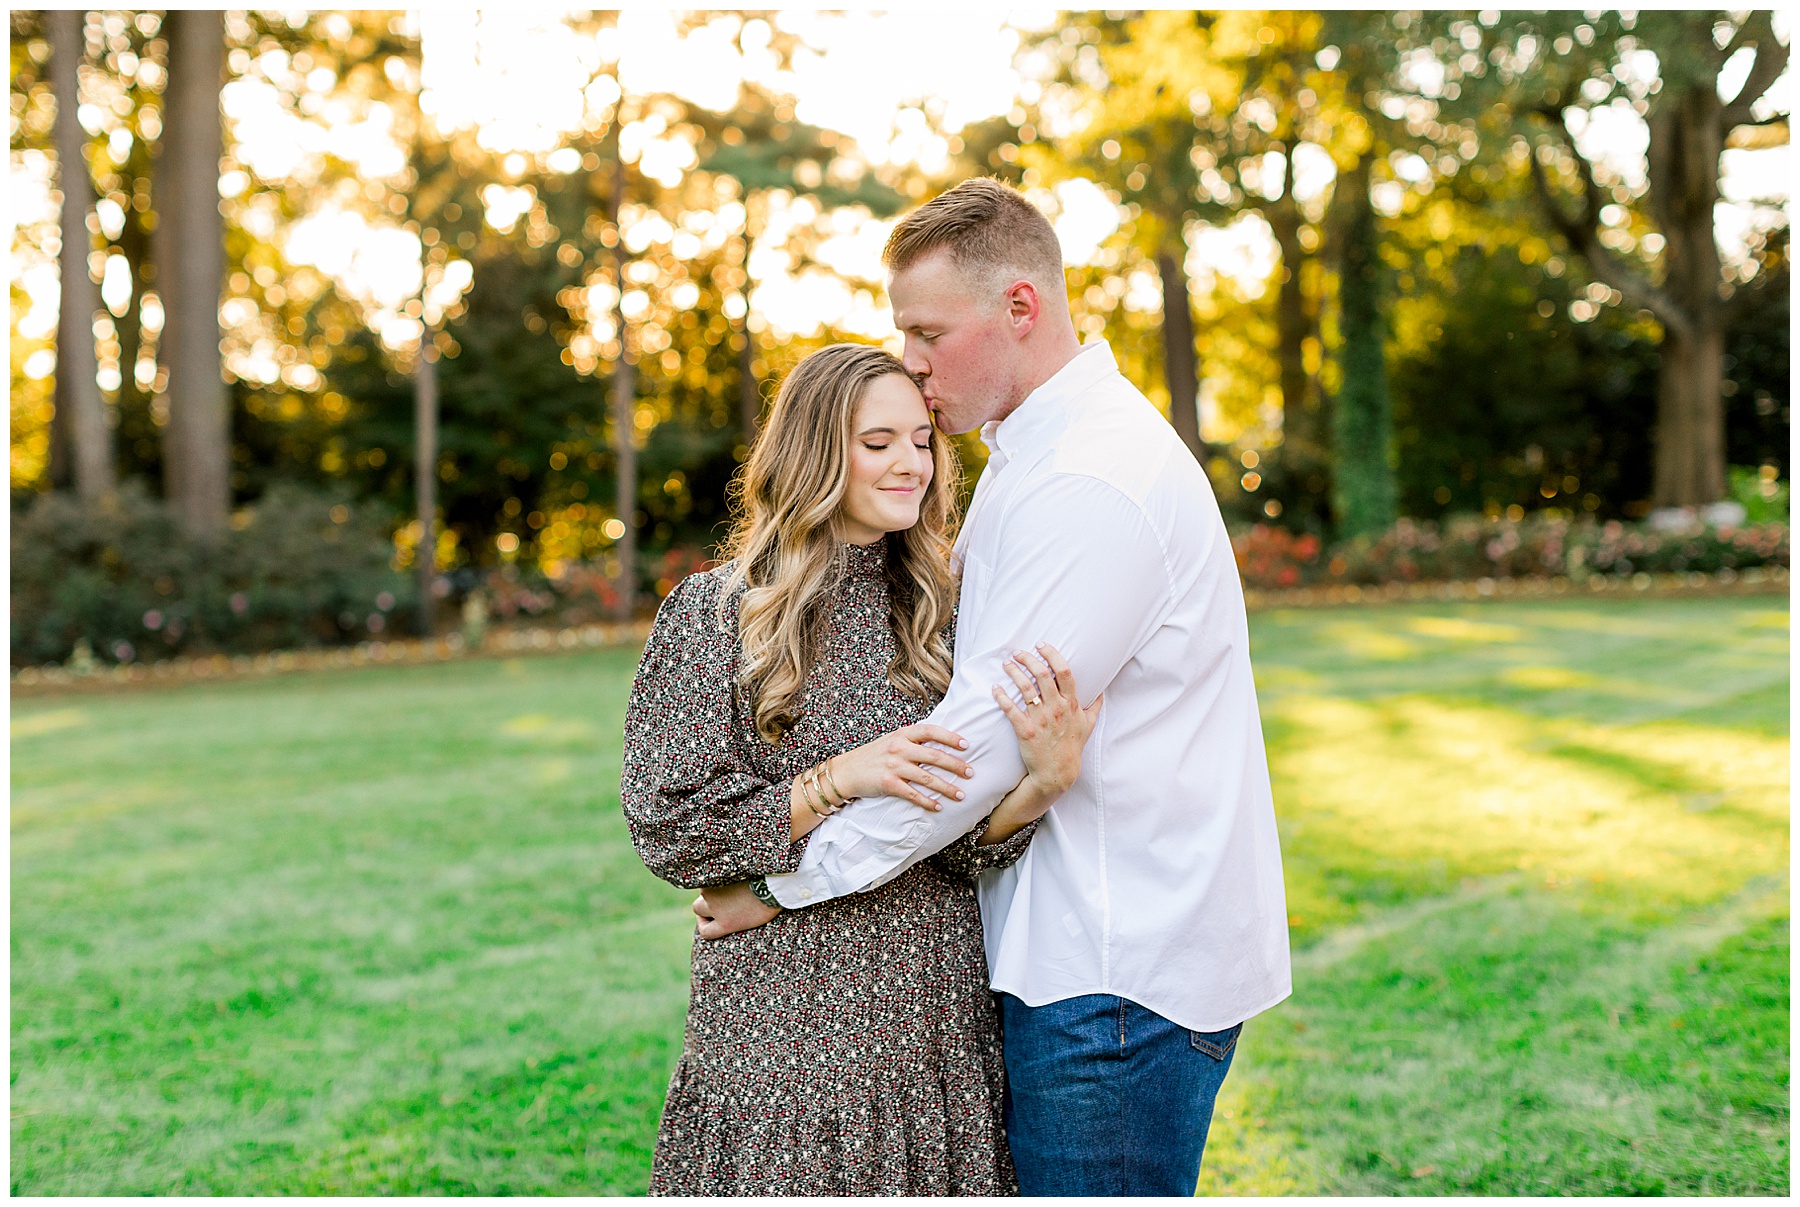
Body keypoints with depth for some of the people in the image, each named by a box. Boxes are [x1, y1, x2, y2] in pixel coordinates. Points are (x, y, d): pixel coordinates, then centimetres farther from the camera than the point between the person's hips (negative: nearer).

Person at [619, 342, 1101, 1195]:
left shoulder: (936, 615, 7)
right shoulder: (714, 612, -4)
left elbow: (966, 845, 1)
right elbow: (669, 828, -8)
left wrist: (1044, 780, -19)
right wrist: (842, 780, -18)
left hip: (933, 1013, 4)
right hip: (779, 1020, -3)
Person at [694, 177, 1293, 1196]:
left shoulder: (1095, 482, -20)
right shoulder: (1031, 456, 15)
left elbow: (989, 736, -21)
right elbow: (990, 701, 19)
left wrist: (791, 881, -12)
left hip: (1123, 967, -10)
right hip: (1081, 943, 10)